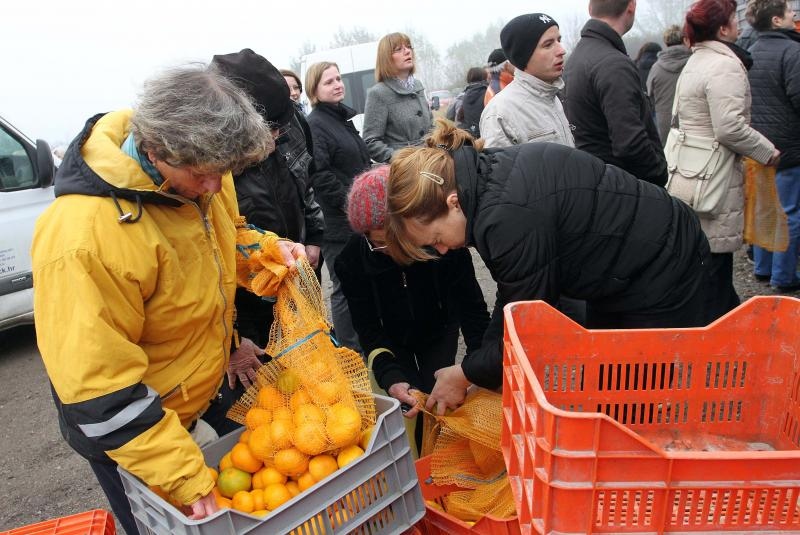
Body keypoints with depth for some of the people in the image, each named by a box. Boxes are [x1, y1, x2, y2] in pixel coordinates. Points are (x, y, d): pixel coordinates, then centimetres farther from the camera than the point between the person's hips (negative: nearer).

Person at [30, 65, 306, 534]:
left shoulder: (195, 168, -12)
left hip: (208, 396, 7)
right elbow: (99, 388, -30)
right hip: (131, 430, -6)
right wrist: (185, 477, -29)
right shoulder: (83, 236, -35)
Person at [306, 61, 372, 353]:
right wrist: (350, 204, -19)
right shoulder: (315, 125, -13)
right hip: (338, 223, -9)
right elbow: (319, 176, -23)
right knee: (345, 288, 0)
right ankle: (351, 351, 13)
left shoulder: (344, 116, 15)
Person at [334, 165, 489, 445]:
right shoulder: (352, 259, -30)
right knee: (409, 406, -6)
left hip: (439, 333, 0)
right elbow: (368, 328, -25)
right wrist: (391, 378, -40)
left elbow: (471, 305, -27)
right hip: (391, 342, 0)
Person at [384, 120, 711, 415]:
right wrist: (482, 363, -2)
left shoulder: (509, 216, -36)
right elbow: (512, 298, 1)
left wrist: (467, 374, -12)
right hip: (617, 270, 9)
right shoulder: (487, 175, -6)